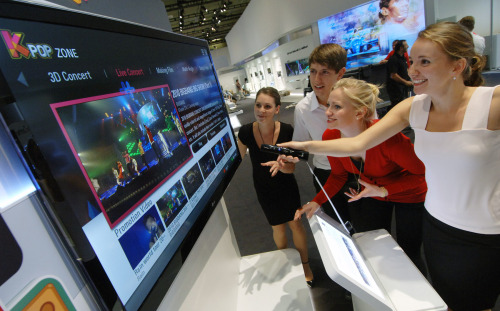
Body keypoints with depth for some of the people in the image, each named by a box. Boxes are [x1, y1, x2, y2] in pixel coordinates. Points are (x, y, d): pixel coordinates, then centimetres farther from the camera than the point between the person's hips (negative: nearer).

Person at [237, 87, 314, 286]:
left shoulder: (287, 131, -22)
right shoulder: (245, 132, -21)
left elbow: (291, 167, -20)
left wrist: (280, 165, -40)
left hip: (286, 186, -1)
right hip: (264, 188, 1)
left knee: (295, 223, 6)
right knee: (278, 226, 17)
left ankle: (305, 265, 34)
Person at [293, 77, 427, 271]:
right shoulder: (330, 137, -22)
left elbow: (421, 172, -21)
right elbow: (339, 176, -5)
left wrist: (382, 190, -28)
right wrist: (317, 202, -16)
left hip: (409, 194, -4)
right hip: (370, 192, 4)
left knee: (408, 255, 11)